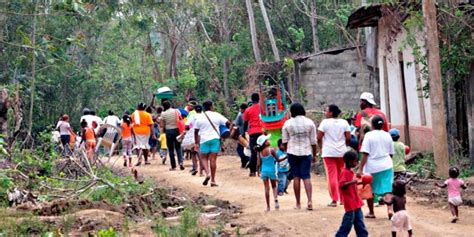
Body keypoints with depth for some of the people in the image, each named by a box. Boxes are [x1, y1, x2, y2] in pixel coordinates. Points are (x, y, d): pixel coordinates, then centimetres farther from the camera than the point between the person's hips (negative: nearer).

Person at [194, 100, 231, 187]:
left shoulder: (199, 117, 3)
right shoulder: (217, 115, 0)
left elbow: (196, 132, 4)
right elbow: (228, 123, -5)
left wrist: (196, 143, 11)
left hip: (204, 140, 0)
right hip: (215, 139, 0)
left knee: (203, 158, 13)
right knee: (213, 159, 2)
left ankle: (207, 173, -12)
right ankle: (213, 180, 2)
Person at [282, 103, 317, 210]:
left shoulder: (288, 123, 0)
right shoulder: (310, 123, 1)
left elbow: (284, 141, 3)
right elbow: (313, 141, 3)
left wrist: (287, 151, 18)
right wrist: (314, 155, 12)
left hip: (293, 153, 0)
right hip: (306, 153, 0)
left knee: (296, 177, 6)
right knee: (306, 176, 1)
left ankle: (298, 203, 8)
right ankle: (309, 201, -15)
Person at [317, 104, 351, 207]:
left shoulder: (325, 122, -6)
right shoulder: (344, 122, 4)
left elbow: (319, 138, -7)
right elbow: (348, 138, -1)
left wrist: (321, 147, 8)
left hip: (328, 152, -3)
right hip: (342, 152, 3)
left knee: (331, 175, -1)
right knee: (341, 175, 13)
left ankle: (334, 200, -4)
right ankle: (343, 199, 17)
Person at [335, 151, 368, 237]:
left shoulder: (350, 172, 13)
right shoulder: (345, 172, -16)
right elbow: (341, 185, -26)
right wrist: (352, 182, -35)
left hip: (356, 202, 10)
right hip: (350, 203, -10)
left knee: (359, 221, 13)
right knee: (348, 221, -5)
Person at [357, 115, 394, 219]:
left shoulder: (369, 135, -7)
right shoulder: (387, 136, 6)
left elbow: (365, 154, -13)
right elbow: (391, 153, 11)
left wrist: (360, 169, -13)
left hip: (372, 167, -3)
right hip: (386, 166, 3)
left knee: (370, 190, 13)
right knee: (387, 189, 0)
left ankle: (371, 212, 20)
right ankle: (390, 209, -19)